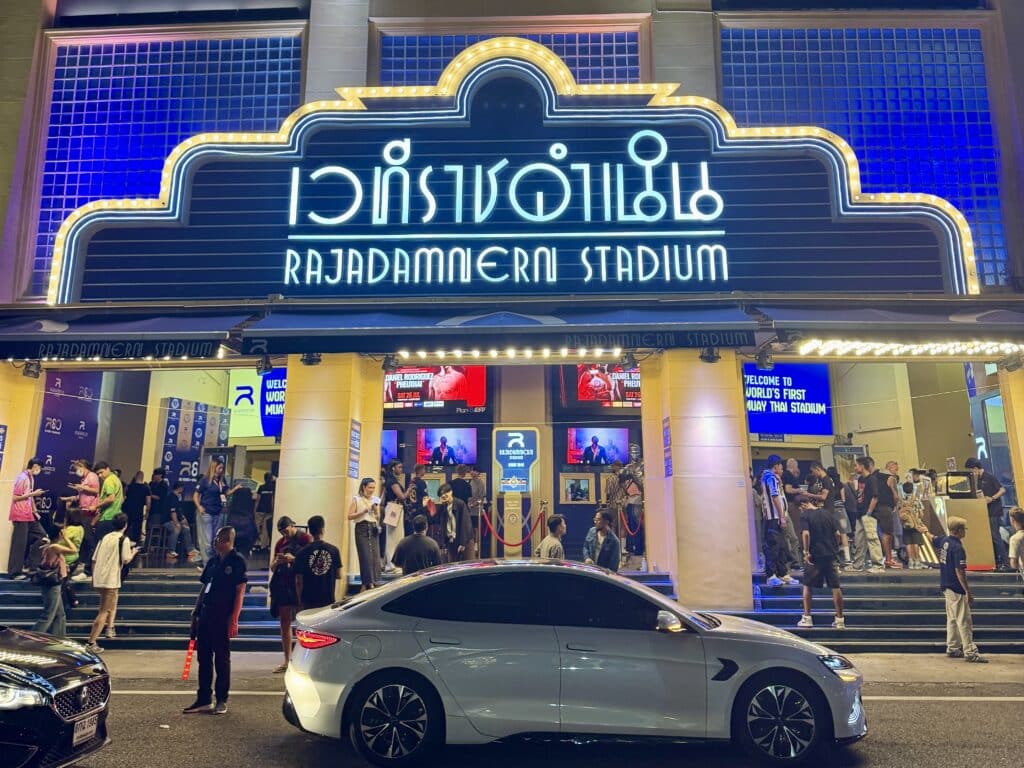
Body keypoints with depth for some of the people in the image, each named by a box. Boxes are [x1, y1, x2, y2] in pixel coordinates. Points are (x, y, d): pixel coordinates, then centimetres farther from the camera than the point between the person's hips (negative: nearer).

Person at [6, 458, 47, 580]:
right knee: (19, 543, -4)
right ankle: (14, 572, 4)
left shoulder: (31, 478, 11)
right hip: (20, 514, -9)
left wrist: (35, 511, 14)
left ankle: (33, 566, 16)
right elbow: (15, 497, -19)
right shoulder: (22, 478, -16)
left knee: (41, 535, 11)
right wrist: (33, 494, -17)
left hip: (28, 514, 9)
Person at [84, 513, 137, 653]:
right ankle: (91, 643, -6)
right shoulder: (124, 539, -6)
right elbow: (126, 560, -11)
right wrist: (133, 552, 9)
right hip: (111, 580, -7)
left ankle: (110, 628, 24)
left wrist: (93, 578, 21)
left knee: (112, 604, 30)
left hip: (98, 579, 7)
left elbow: (94, 560, 12)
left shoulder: (105, 538, 13)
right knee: (104, 612, -3)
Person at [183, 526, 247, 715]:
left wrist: (234, 619, -16)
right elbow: (204, 587, 17)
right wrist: (196, 612, 12)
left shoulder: (237, 561, -8)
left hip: (223, 618, -6)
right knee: (203, 658, 11)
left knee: (222, 659, 3)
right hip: (205, 615, 7)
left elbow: (240, 592, -11)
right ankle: (203, 700, 21)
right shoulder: (213, 561, 11)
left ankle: (222, 701, 15)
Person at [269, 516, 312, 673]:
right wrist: (277, 562, -4)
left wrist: (293, 559, -19)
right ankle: (287, 660, 15)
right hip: (282, 586, 6)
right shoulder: (280, 543, 14)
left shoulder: (305, 539, -3)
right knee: (284, 623, 8)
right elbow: (272, 567, 18)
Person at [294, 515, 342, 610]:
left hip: (308, 600, -1)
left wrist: (300, 602, 7)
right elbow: (339, 576, 2)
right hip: (328, 599, 1)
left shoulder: (302, 552, -6)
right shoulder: (333, 550, -3)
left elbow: (299, 581, -4)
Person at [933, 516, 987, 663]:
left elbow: (932, 538, 27)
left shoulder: (944, 540, 4)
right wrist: (968, 592, -21)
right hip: (956, 589, -9)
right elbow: (959, 572, -24)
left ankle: (952, 648, 22)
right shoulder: (958, 548, -21)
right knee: (964, 621, -5)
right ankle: (970, 652, -2)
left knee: (952, 618, 16)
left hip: (946, 586, 9)